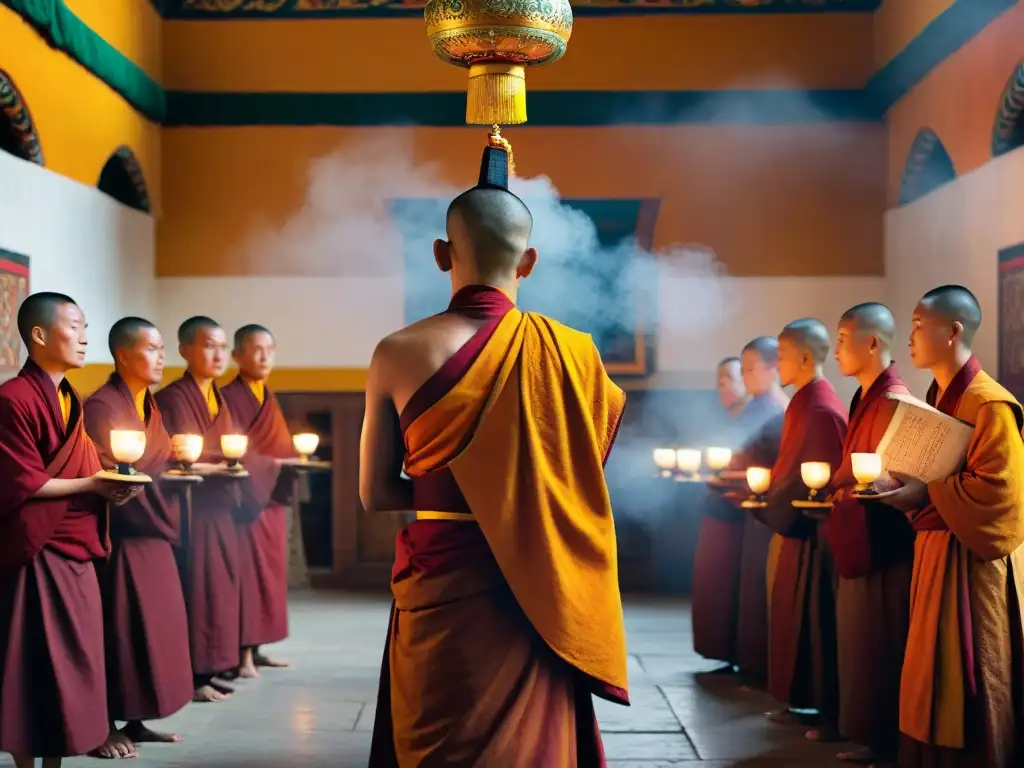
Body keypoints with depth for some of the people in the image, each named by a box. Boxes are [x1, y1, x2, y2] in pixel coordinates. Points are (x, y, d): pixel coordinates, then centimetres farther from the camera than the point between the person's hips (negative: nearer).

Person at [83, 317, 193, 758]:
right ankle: (106, 728, 5)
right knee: (120, 630, -5)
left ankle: (135, 721, 19)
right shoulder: (102, 406, -13)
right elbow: (103, 477, -17)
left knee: (156, 624, 10)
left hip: (152, 533, 9)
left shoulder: (151, 407, 15)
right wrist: (162, 467, -16)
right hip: (121, 536, -9)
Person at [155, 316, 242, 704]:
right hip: (192, 506, -8)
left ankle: (207, 670, 17)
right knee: (197, 588, -6)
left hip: (221, 506, 8)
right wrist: (216, 467, -23)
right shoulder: (172, 398, -10)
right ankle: (191, 676, 1)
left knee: (220, 587, 9)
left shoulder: (219, 398, 16)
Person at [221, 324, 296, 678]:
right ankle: (242, 653, -4)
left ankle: (256, 649, 15)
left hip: (273, 499, 8)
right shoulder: (228, 397, -7)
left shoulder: (270, 399, 17)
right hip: (245, 498, -8)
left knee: (270, 575, 9)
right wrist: (273, 464, -21)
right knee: (246, 575, -8)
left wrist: (293, 462, -1)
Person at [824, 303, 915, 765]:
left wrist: (835, 493, -9)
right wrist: (836, 493, 6)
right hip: (858, 537, 9)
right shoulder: (866, 397, 12)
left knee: (878, 644, -1)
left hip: (881, 541, -9)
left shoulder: (893, 400, -16)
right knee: (862, 641, 15)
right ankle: (867, 730, 24)